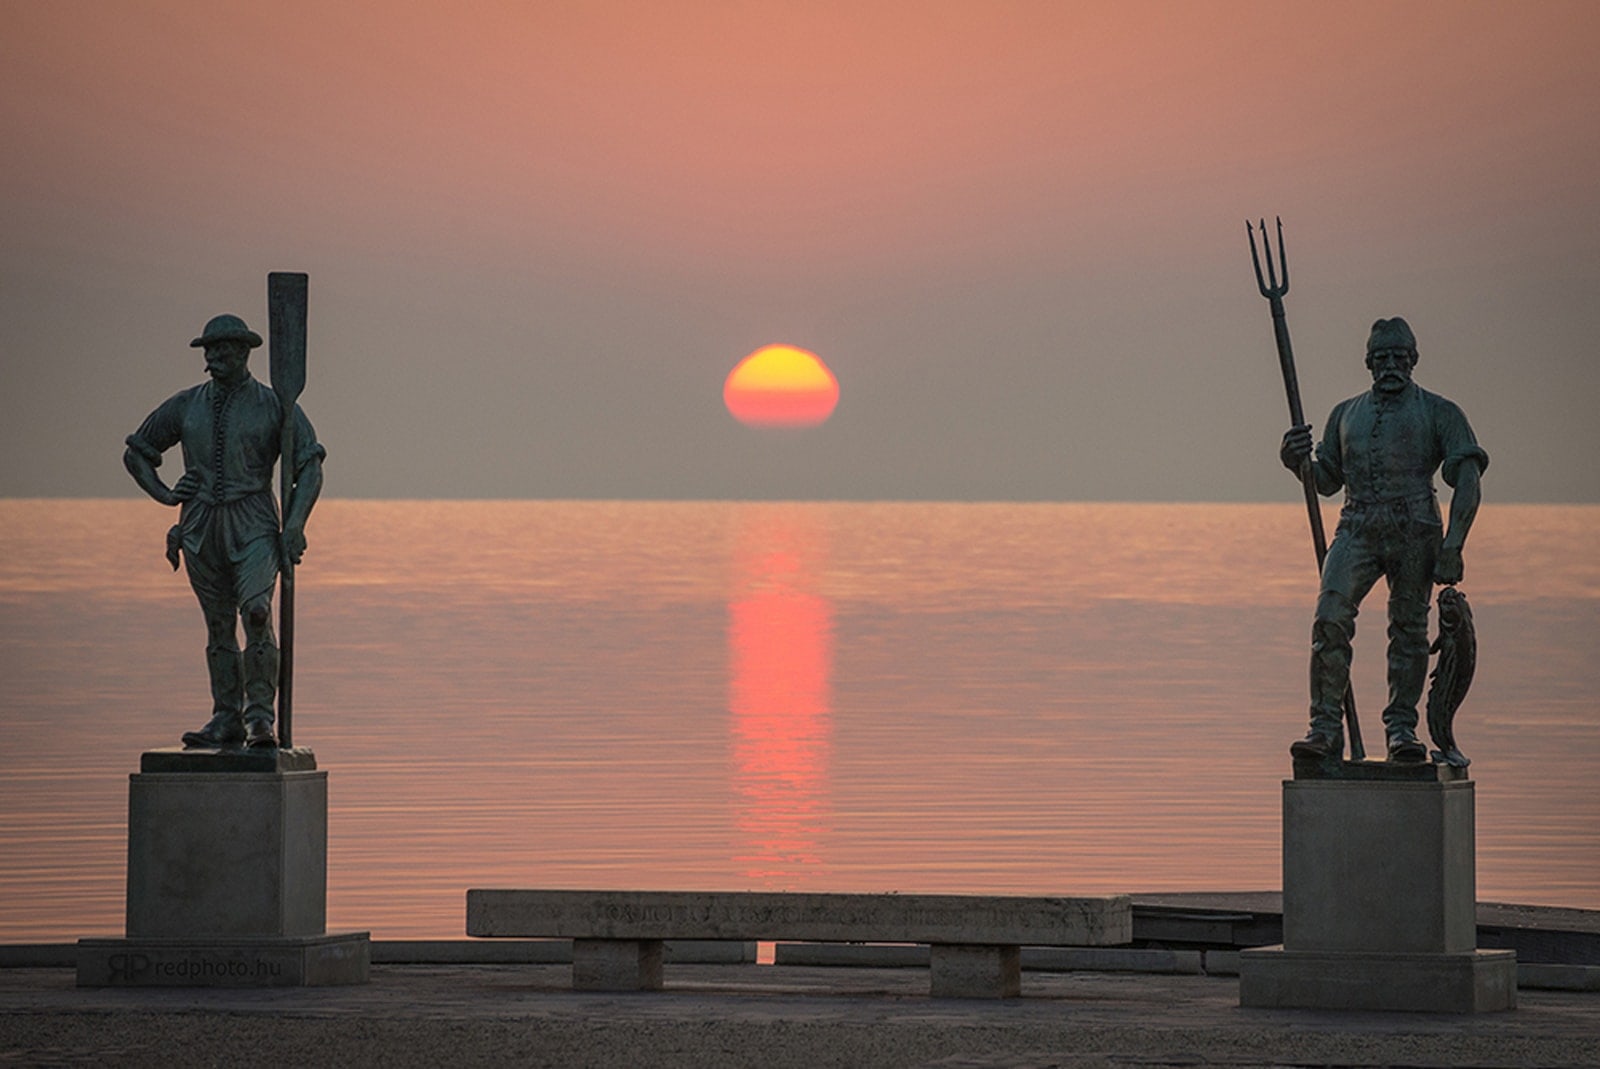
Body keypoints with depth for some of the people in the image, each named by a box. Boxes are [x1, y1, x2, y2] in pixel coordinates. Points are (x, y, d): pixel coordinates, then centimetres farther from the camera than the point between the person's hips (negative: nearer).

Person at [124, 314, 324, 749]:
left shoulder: (274, 405, 1)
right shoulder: (186, 406, 10)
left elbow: (310, 466, -1)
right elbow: (136, 453, 21)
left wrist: (295, 525, -13)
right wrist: (163, 495, 5)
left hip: (253, 527, -4)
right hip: (201, 528, 4)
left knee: (257, 613, -20)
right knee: (219, 626, 7)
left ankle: (259, 717, -18)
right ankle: (226, 720, 12)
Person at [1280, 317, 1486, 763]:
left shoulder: (1439, 413, 7)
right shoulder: (1346, 414, 20)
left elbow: (1467, 483, 1)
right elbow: (1328, 479, 27)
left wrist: (1452, 547, -10)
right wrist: (1297, 461, 4)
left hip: (1415, 531, -2)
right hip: (1358, 530, 2)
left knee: (1409, 628, -1)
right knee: (1330, 618, -15)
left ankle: (1401, 727, 10)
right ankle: (1325, 728, -13)